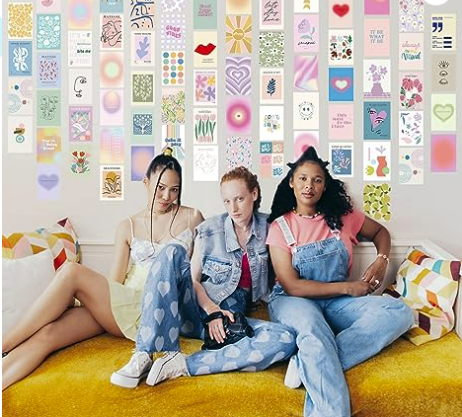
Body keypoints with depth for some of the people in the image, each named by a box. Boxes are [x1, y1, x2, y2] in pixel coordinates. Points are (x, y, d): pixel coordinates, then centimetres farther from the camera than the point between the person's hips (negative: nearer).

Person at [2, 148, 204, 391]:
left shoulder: (191, 218, 10)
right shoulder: (128, 227, 14)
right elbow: (115, 282, 8)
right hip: (126, 305, 3)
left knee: (71, 272, -25)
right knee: (47, 333, -26)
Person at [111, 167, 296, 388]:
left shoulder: (268, 228, 4)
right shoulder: (209, 230, 0)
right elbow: (193, 279, 1)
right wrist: (212, 311, -15)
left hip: (231, 316, 1)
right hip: (197, 310, -1)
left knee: (285, 339, -29)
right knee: (173, 252, -26)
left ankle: (182, 364, -31)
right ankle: (144, 354, -31)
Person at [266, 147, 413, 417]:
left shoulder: (341, 215, 4)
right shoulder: (280, 227, -5)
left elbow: (380, 231, 22)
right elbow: (292, 286, -11)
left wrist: (382, 260, -1)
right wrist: (348, 288, -14)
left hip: (337, 302, 4)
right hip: (294, 301, -4)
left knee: (399, 313, -22)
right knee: (313, 329, -40)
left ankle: (308, 366, -29)